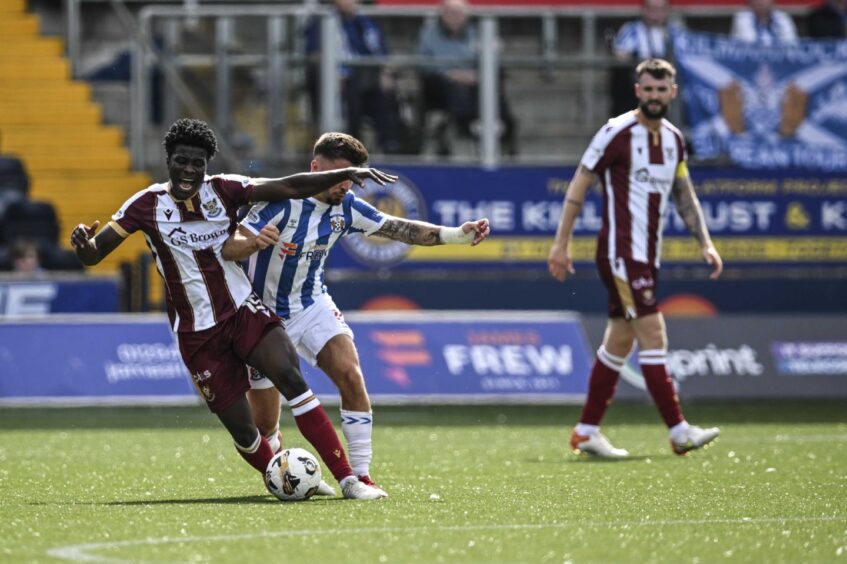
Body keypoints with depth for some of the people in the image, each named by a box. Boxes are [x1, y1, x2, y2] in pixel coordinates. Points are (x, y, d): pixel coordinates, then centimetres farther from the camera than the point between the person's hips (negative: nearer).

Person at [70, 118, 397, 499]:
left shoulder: (224, 190, 0)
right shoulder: (146, 205, -3)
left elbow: (289, 188, -6)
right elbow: (93, 253, -4)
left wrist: (347, 174, -18)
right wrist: (82, 243, -29)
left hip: (244, 310, 1)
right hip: (197, 334, -1)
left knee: (290, 378, -23)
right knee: (241, 431, -4)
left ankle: (347, 479, -23)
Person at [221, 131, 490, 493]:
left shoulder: (346, 208, -7)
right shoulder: (282, 201, -22)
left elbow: (401, 229, -5)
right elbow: (229, 249, -27)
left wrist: (457, 234, -18)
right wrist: (254, 243, -50)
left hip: (312, 305, 4)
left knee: (350, 375, -20)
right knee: (264, 423, 0)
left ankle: (360, 476, -13)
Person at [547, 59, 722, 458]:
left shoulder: (673, 138, 11)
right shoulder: (618, 132, -10)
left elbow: (684, 196, 20)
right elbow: (578, 185, -7)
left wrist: (705, 243, 11)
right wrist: (561, 244, -9)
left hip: (647, 256, 8)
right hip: (620, 253, -8)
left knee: (619, 343, 10)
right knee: (653, 336, -12)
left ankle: (587, 432, 17)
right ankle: (679, 431, -13)